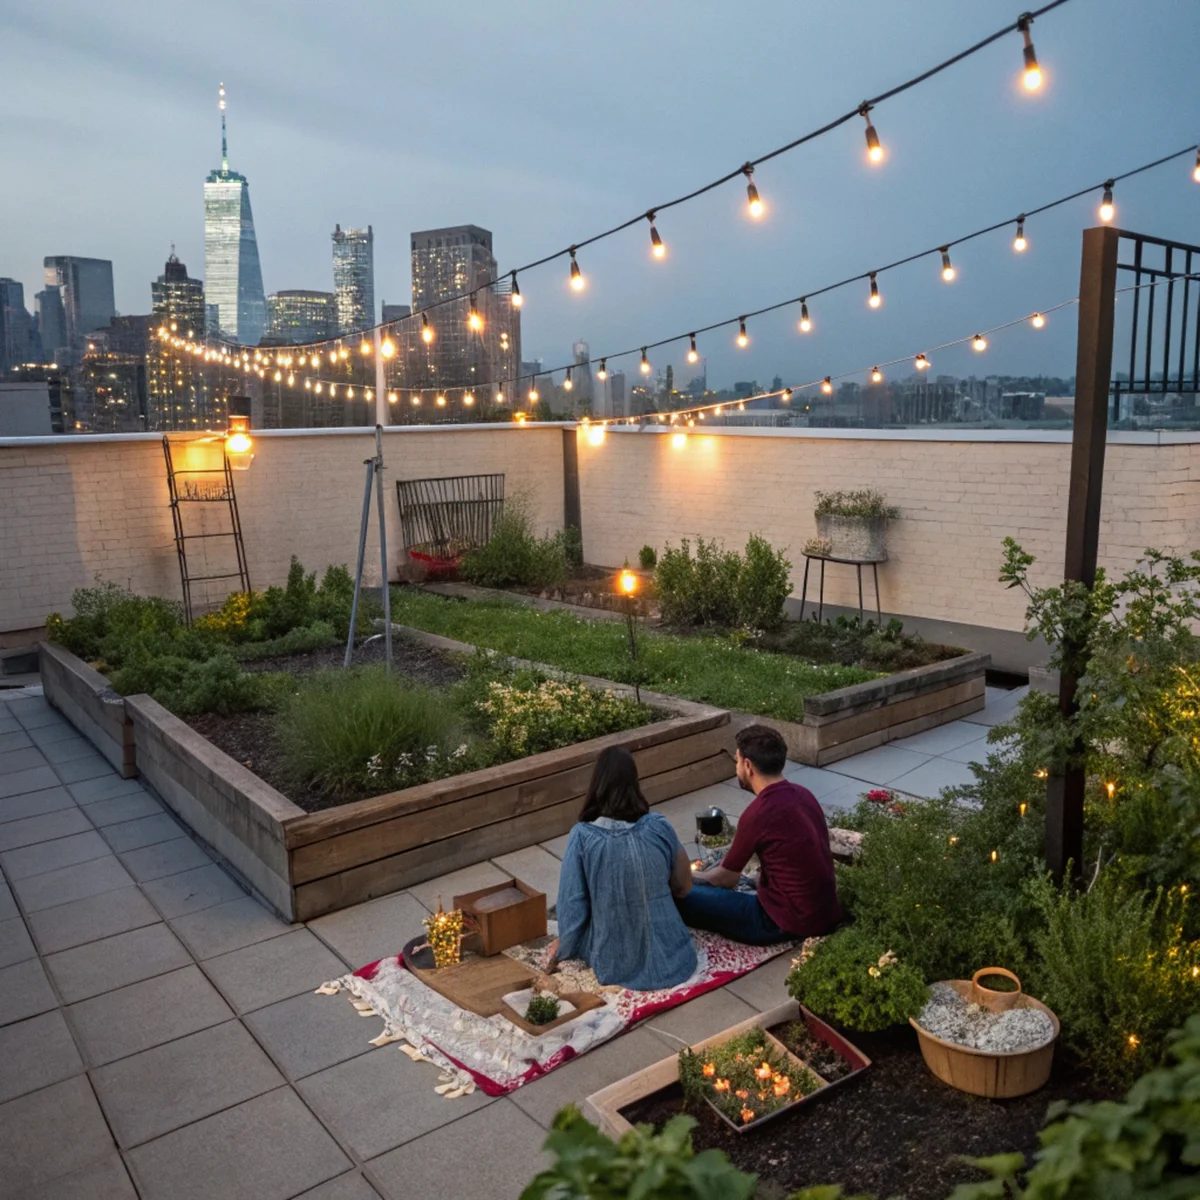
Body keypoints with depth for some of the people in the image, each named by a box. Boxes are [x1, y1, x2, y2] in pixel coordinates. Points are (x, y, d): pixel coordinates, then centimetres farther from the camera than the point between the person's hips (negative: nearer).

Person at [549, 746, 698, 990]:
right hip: (670, 958, 2)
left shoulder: (582, 835, -15)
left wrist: (563, 951, 9)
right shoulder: (659, 826, -10)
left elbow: (572, 905, -8)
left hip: (614, 965, -1)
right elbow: (683, 887, 4)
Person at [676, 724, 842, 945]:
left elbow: (727, 879, -5)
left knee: (683, 896, -7)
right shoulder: (802, 794, 4)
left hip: (791, 923, -8)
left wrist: (695, 876, 16)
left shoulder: (758, 813, -21)